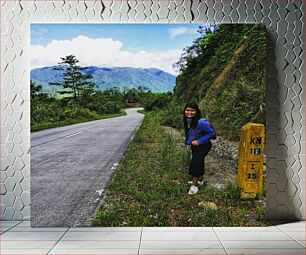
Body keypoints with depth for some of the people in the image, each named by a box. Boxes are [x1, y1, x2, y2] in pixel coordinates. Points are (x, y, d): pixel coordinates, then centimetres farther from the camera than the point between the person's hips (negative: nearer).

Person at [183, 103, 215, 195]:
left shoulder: (201, 122, -30)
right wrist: (189, 141, 2)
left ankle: (194, 186, -5)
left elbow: (212, 132, -23)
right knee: (199, 162, 21)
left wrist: (199, 141, -24)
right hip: (194, 145, 8)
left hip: (203, 145, -8)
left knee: (195, 163, -16)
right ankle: (200, 180, 41)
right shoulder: (187, 121, -7)